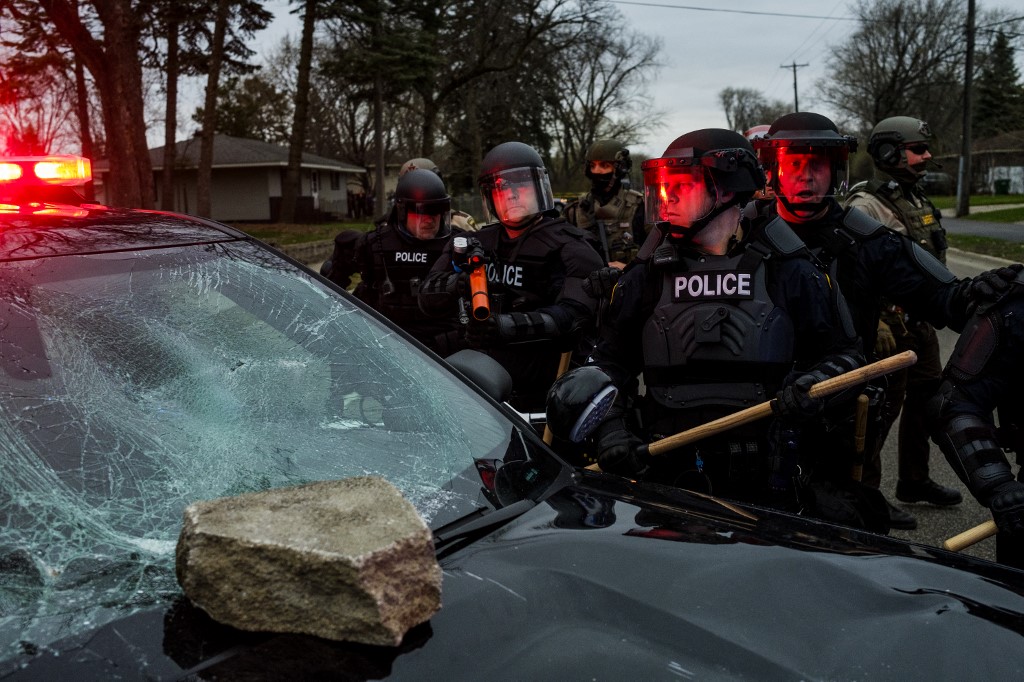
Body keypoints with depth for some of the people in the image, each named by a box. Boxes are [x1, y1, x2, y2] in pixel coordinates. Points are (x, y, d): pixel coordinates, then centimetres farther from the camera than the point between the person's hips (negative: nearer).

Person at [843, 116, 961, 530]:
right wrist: (875, 324, -28)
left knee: (926, 398, 17)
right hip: (890, 324, -10)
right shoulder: (866, 205, -15)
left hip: (920, 322, 10)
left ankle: (915, 481, 33)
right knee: (882, 407, -5)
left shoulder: (917, 200, 15)